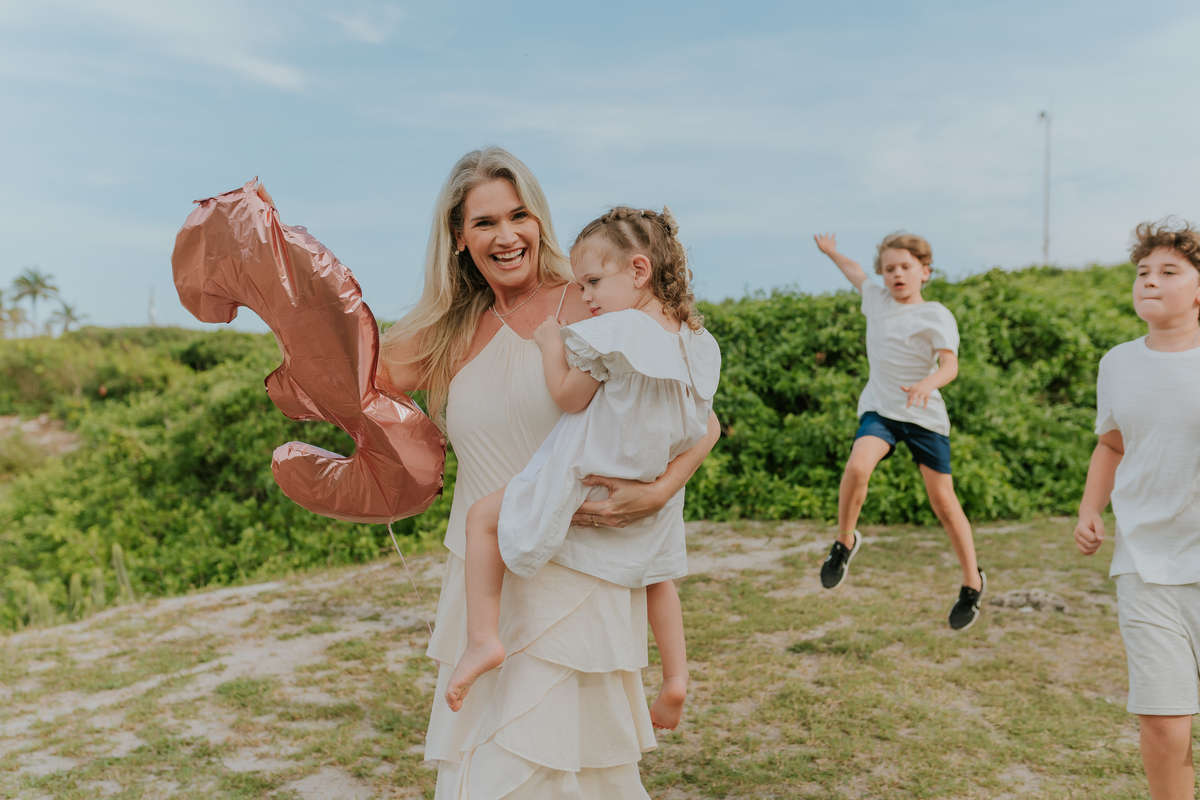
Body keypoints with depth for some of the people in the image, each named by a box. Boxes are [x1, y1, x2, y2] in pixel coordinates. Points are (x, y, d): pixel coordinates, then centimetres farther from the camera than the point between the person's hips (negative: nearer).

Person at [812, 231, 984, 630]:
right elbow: (856, 274, 30)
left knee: (942, 500, 2)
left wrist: (928, 384, -40)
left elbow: (950, 365, -20)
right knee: (857, 467, -28)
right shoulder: (876, 300, 8)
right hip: (880, 410, 3)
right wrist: (832, 252, 43)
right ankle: (845, 541, -3)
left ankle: (972, 582, 21)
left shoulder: (936, 316, -6)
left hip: (926, 416, -2)